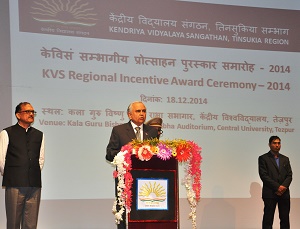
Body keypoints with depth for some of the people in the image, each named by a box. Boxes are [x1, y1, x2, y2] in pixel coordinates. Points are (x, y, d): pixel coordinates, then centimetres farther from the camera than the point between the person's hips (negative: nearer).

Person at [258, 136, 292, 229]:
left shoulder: (285, 159, 16)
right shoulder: (263, 158, 1)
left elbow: (289, 175, 9)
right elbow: (264, 176, -8)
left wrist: (284, 186, -10)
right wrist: (277, 187, -14)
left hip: (284, 193, 4)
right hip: (270, 193, -4)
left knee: (285, 219, 3)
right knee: (268, 220, -3)